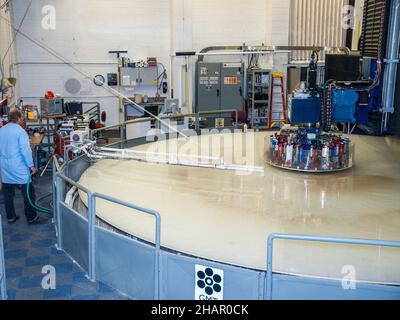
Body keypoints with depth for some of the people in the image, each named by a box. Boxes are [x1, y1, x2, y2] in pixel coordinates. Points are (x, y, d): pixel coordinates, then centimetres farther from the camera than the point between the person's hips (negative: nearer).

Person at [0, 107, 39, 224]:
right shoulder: (20, 131, -13)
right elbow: (25, 151, -18)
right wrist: (31, 166, -10)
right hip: (19, 168, -6)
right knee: (28, 192, 5)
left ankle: (10, 217, 23)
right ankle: (31, 216, 11)